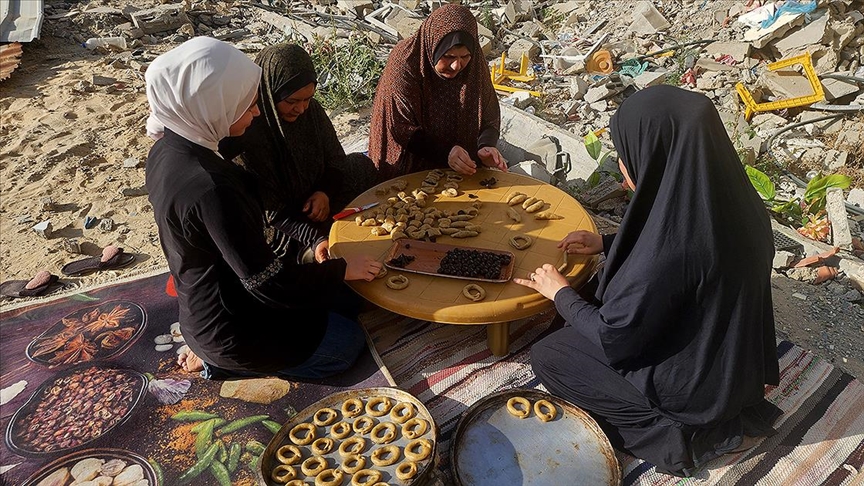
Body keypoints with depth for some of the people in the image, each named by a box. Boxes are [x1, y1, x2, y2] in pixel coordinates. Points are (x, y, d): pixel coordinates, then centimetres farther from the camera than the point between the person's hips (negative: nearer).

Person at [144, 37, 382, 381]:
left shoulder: (166, 151, -6)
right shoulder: (210, 190, -35)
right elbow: (268, 284, -28)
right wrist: (342, 270, -14)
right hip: (229, 328, -8)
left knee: (342, 304, 21)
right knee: (349, 342, 11)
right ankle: (222, 362, 7)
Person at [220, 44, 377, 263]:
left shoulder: (311, 110, -9)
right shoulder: (244, 137, -25)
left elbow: (336, 159, 4)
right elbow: (271, 212, -21)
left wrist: (324, 192, -16)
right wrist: (315, 239, -33)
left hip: (318, 203, 7)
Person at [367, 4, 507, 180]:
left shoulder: (475, 63, -11)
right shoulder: (405, 62, -22)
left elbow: (489, 117, -4)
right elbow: (401, 128, -20)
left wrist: (486, 146, -25)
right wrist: (445, 152, -32)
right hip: (410, 169, -5)